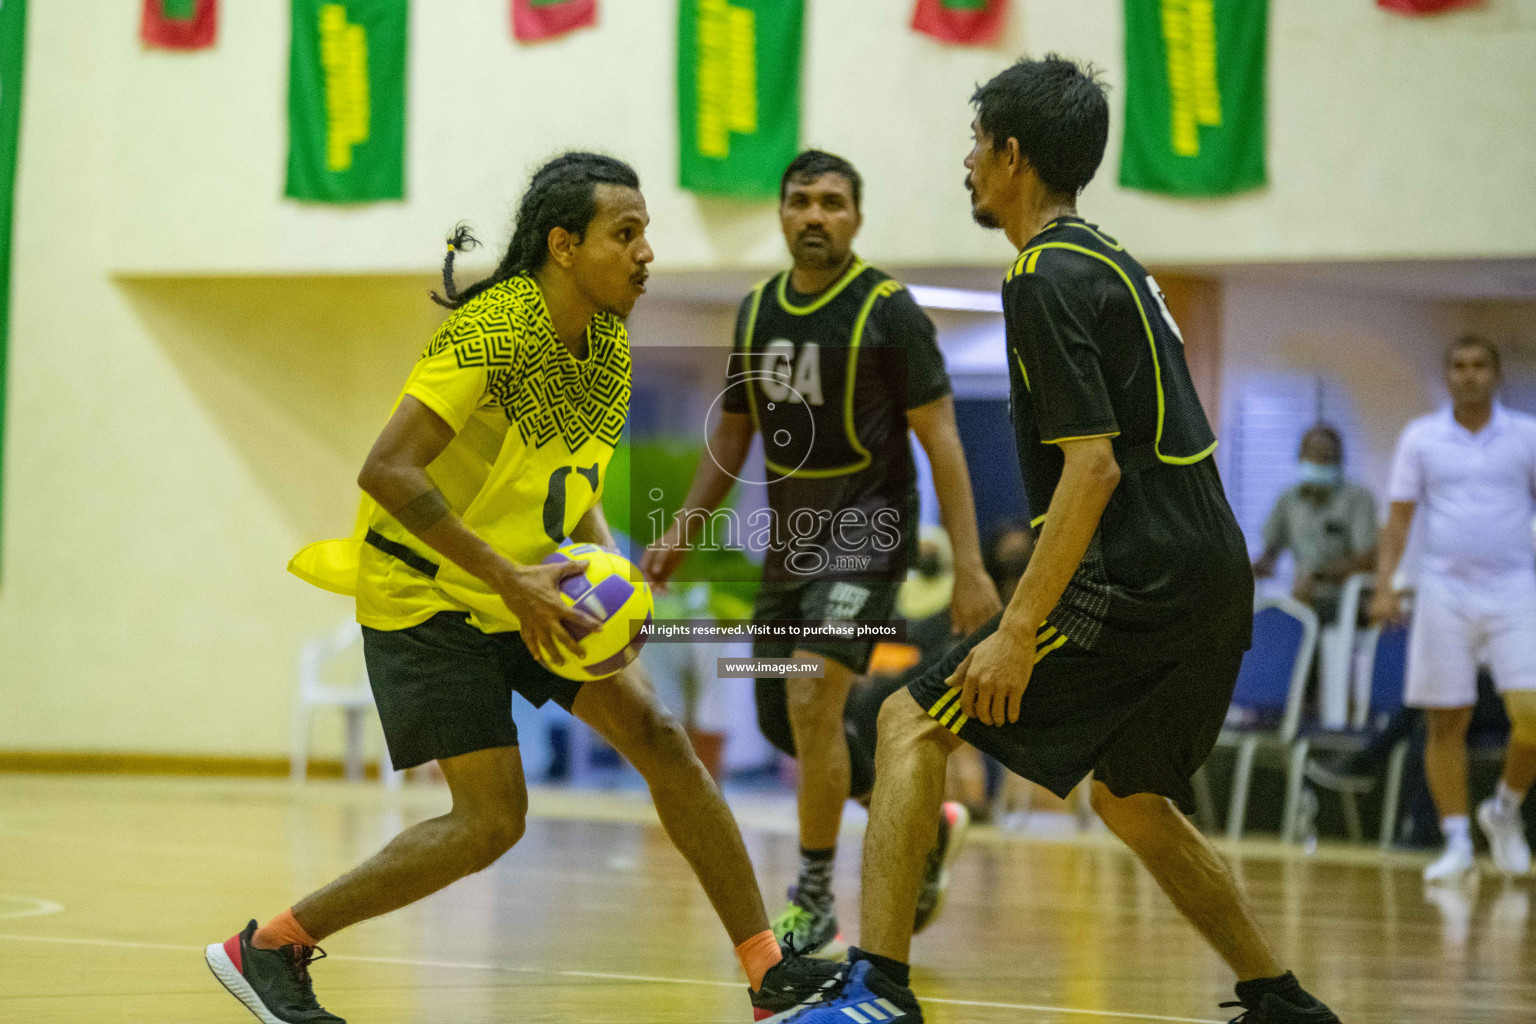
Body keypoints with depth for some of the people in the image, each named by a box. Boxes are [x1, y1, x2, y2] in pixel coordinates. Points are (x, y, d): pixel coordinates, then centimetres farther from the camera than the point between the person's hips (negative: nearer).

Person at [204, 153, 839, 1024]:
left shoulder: (608, 342, 2)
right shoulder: (494, 331, -25)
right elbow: (386, 471, -31)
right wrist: (509, 578, -32)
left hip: (524, 589, 8)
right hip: (426, 594, -8)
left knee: (657, 734, -4)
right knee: (492, 820, -11)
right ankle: (266, 949, 2)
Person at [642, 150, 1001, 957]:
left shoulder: (887, 310, -11)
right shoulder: (756, 311, 7)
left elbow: (939, 439, -12)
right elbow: (733, 436, 18)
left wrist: (968, 566, -18)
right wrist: (681, 534, 10)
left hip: (865, 529, -7)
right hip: (790, 535, 7)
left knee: (813, 698, -20)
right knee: (786, 721, 11)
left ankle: (815, 906, -8)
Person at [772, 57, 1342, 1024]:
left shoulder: (1048, 277, -11)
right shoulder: (1114, 262, 18)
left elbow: (1093, 466, -19)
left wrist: (1019, 629, -21)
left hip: (1134, 584, -9)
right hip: (1213, 581, 9)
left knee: (914, 722, -6)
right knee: (1132, 800, 24)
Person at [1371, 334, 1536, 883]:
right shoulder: (1420, 438, 5)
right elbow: (1399, 517, 4)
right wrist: (1384, 585, -7)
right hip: (1445, 595, 0)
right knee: (1446, 724, 0)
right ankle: (1456, 843, 8)